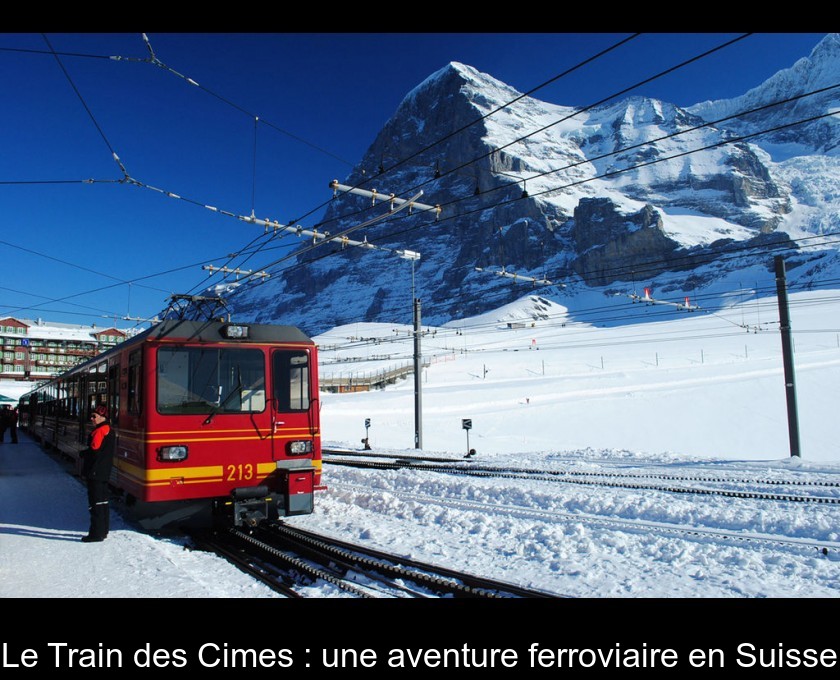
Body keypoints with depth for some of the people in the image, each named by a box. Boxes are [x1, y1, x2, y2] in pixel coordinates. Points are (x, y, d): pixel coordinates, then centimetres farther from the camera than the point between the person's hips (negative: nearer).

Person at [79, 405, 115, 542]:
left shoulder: (99, 431, -16)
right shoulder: (109, 430, 15)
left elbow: (94, 451, -20)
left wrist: (82, 454, -2)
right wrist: (86, 454, 14)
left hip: (95, 473, -10)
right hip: (104, 473, 10)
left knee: (96, 502, -6)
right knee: (103, 501, 16)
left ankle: (96, 533, -3)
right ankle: (103, 531, 24)